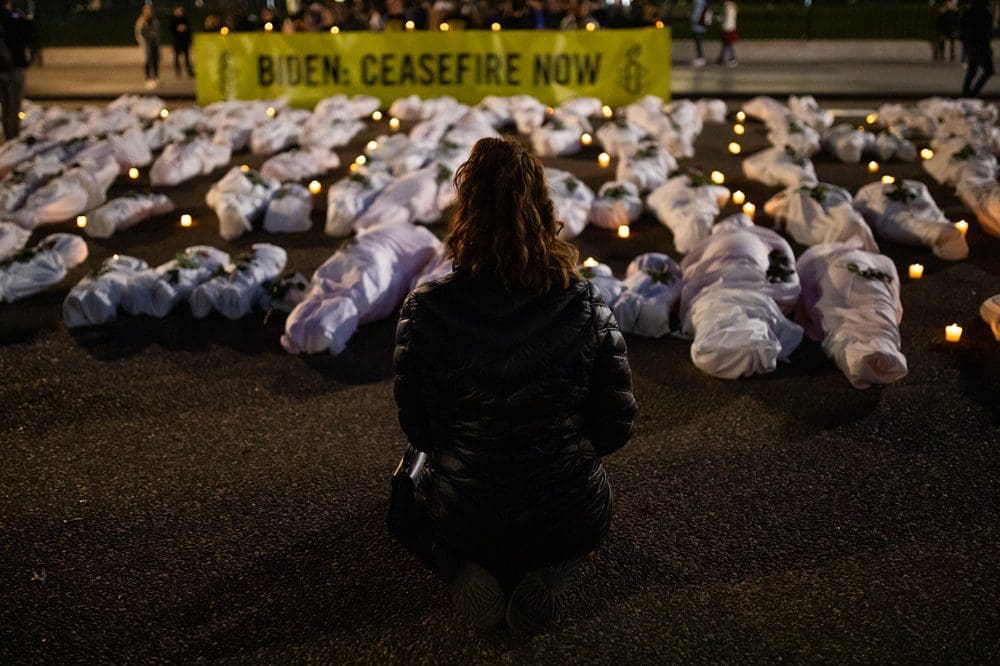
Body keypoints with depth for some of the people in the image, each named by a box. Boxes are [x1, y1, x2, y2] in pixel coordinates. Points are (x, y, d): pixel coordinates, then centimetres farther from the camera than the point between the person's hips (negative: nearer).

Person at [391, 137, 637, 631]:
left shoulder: (424, 310, -18)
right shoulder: (587, 306, -16)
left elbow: (416, 429, -6)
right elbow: (617, 426, -8)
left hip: (461, 519, 0)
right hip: (571, 520, 0)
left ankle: (466, 573, 4)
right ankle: (550, 574, 5)